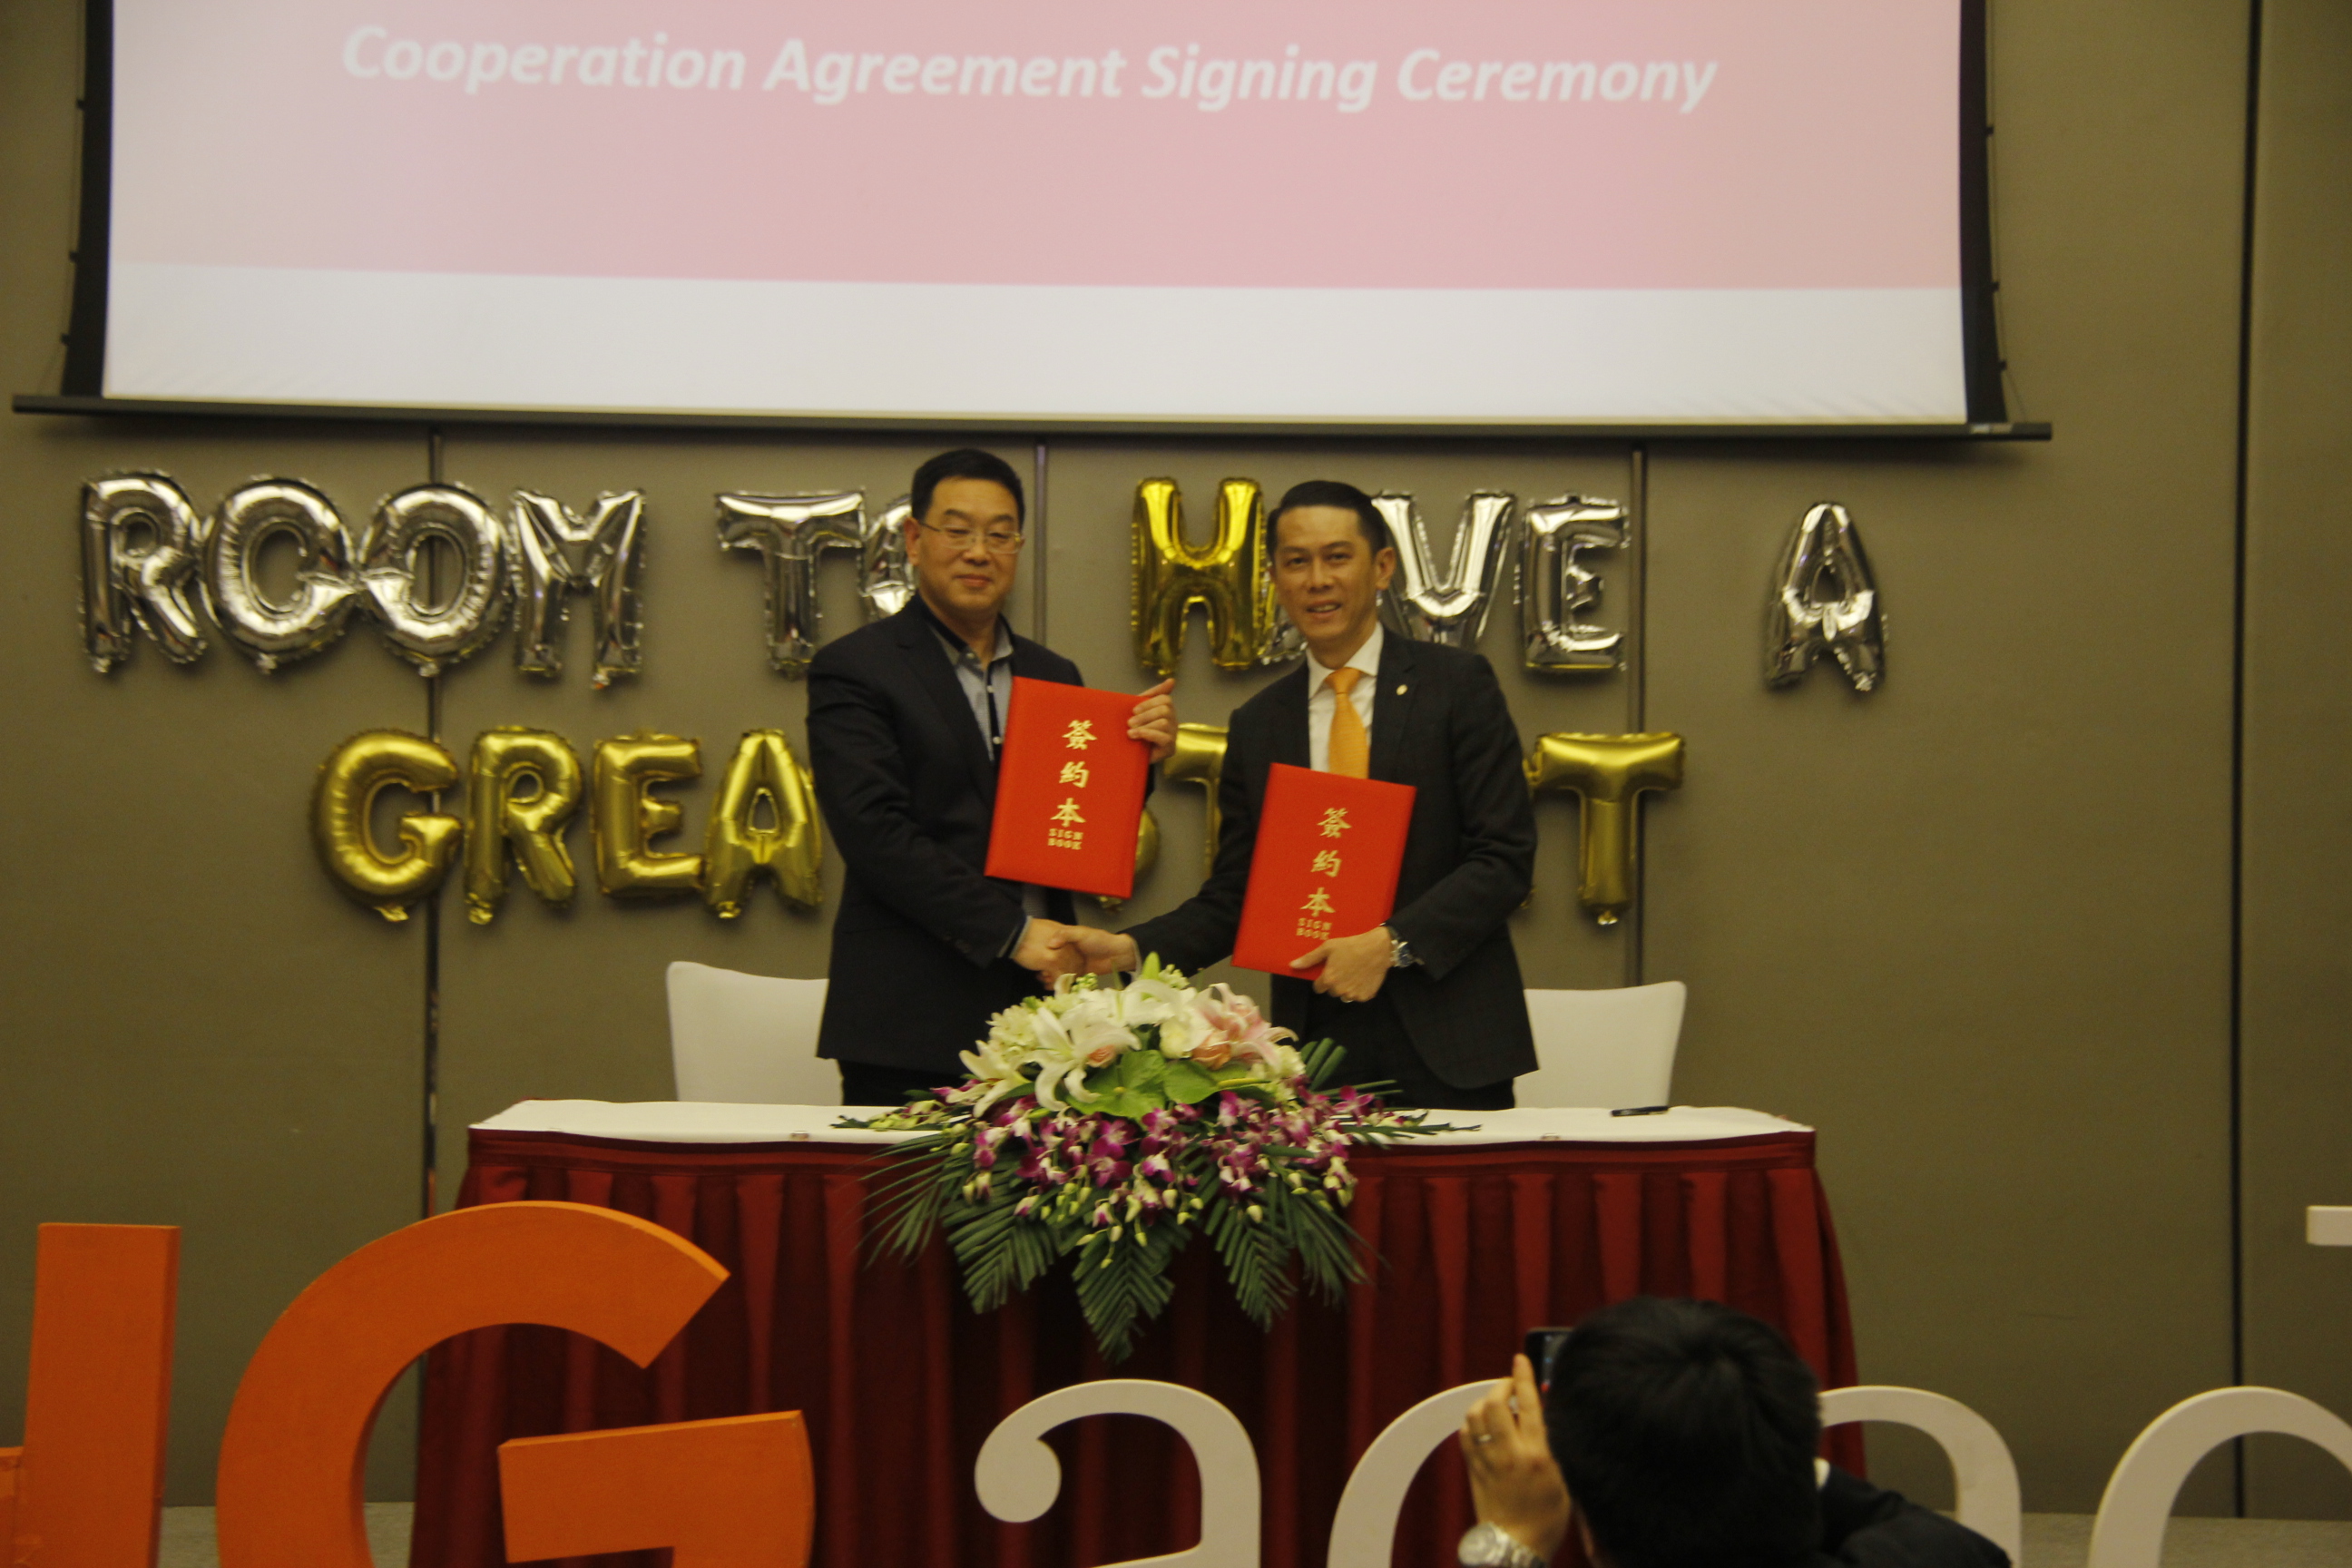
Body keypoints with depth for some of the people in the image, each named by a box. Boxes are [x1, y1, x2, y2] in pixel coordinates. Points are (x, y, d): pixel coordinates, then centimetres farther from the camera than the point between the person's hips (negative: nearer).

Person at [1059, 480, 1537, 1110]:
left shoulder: (1457, 685, 1)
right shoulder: (1256, 725, 12)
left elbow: (1506, 856, -5)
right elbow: (1231, 898, 12)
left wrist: (1391, 944, -15)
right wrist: (1128, 949, -5)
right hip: (1316, 1047, 3)